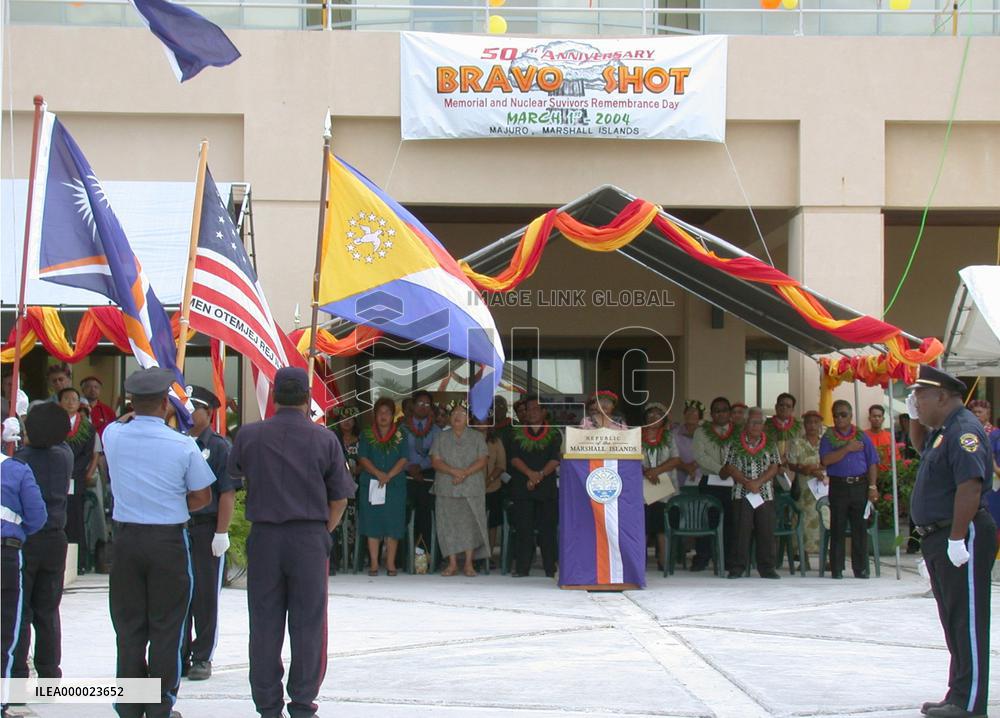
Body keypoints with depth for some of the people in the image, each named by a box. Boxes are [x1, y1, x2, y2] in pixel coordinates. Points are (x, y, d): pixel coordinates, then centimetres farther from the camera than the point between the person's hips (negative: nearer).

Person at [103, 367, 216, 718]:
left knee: (129, 626, 10)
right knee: (165, 628, 5)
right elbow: (202, 496, -4)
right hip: (169, 541, -3)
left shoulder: (113, 436, -4)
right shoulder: (183, 445, -12)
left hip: (126, 539, 3)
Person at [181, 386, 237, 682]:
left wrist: (221, 533, -13)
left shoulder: (219, 447, -2)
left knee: (205, 596, 2)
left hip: (205, 528, -4)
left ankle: (202, 658, 10)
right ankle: (180, 657, 17)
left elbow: (227, 494, -7)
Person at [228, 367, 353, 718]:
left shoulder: (249, 435, -1)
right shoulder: (323, 439, -4)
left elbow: (235, 478, 15)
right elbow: (339, 497, -1)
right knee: (307, 626, 5)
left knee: (264, 626, 7)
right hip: (310, 538, -1)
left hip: (264, 537, 1)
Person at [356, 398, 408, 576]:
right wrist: (378, 473, -16)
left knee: (393, 524, -2)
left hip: (395, 485, 0)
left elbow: (403, 460, -1)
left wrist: (389, 476, -15)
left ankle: (390, 563, 2)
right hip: (371, 485, 0)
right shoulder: (366, 435, 8)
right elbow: (363, 459, -1)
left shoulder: (400, 436, 7)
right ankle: (374, 563, 1)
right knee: (373, 522, -2)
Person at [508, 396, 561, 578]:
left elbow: (555, 460, -1)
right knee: (523, 529, -3)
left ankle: (550, 568, 0)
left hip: (547, 487, -1)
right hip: (522, 488, 1)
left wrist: (540, 474, -15)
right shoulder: (518, 435, 12)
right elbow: (514, 458, 1)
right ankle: (521, 568, 0)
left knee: (548, 529, -3)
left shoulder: (554, 435, 9)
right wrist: (530, 473, -15)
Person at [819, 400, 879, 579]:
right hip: (838, 486, -1)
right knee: (838, 530, 0)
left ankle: (861, 569, 7)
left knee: (860, 529, 2)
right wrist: (847, 449, -11)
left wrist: (873, 486, 0)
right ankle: (836, 570, 4)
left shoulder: (861, 436, 11)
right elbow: (826, 460, -9)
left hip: (860, 485, 1)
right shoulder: (828, 437, 7)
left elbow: (872, 463, 9)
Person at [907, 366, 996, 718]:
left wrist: (957, 539, -27)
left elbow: (970, 486, -27)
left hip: (961, 537, -11)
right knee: (953, 621, 14)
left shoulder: (964, 431, -18)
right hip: (937, 537, 11)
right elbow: (921, 447, 38)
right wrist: (914, 418, 19)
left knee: (967, 620, -7)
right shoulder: (942, 431, 14)